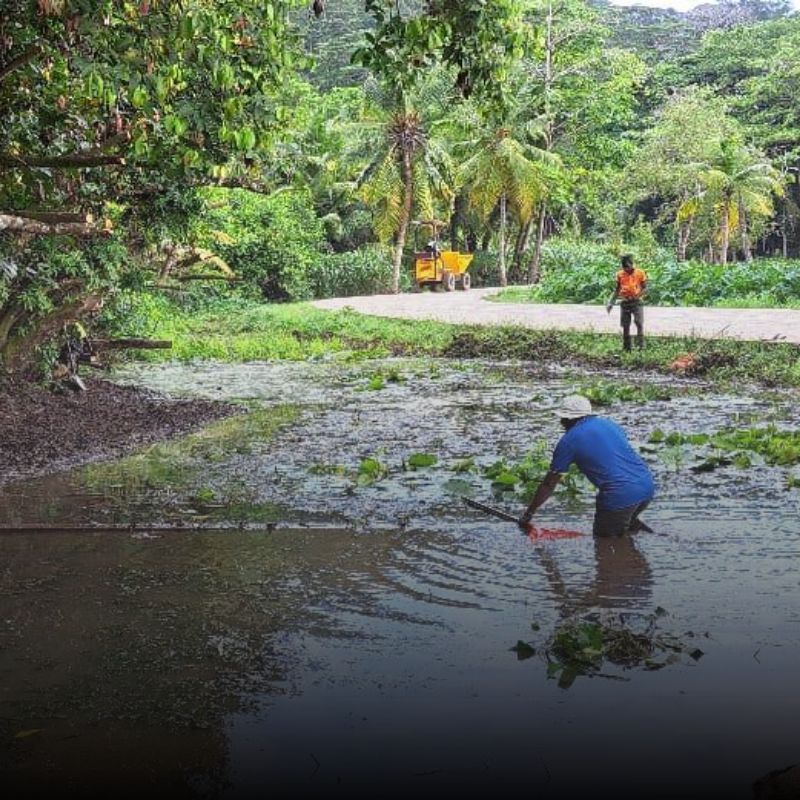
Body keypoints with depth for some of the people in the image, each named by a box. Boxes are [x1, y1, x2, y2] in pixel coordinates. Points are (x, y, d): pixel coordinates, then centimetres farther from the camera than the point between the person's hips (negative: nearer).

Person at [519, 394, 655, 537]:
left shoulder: (568, 441, 3)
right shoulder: (609, 424, 18)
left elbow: (549, 484, 8)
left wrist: (528, 514, 18)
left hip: (621, 496, -6)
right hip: (648, 487, 7)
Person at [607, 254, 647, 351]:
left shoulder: (640, 273, -3)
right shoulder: (620, 274, 3)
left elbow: (645, 288, 1)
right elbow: (616, 290, 10)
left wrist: (638, 295, -18)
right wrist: (611, 303, 1)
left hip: (637, 302, -2)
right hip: (625, 303, 2)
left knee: (639, 323, -16)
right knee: (625, 326, 4)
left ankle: (640, 344, -13)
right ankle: (626, 347, 13)